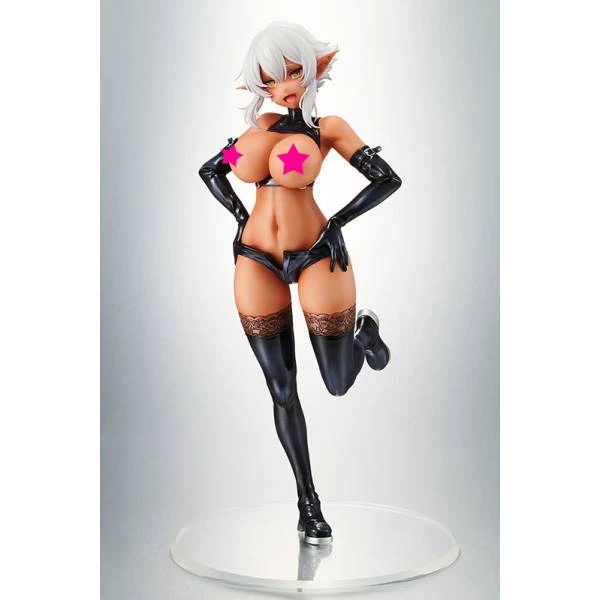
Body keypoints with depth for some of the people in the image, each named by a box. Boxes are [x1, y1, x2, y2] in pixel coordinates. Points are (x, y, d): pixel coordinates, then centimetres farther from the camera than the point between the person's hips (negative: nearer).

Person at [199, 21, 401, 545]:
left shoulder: (328, 126, 0)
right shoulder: (260, 124, 10)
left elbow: (388, 178, -5)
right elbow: (210, 171, 21)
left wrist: (338, 223, -9)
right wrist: (241, 216, 7)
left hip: (315, 257, -3)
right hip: (256, 261, 3)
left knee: (339, 384, 4)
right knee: (282, 392, 5)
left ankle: (362, 328, 38)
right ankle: (308, 501, 19)